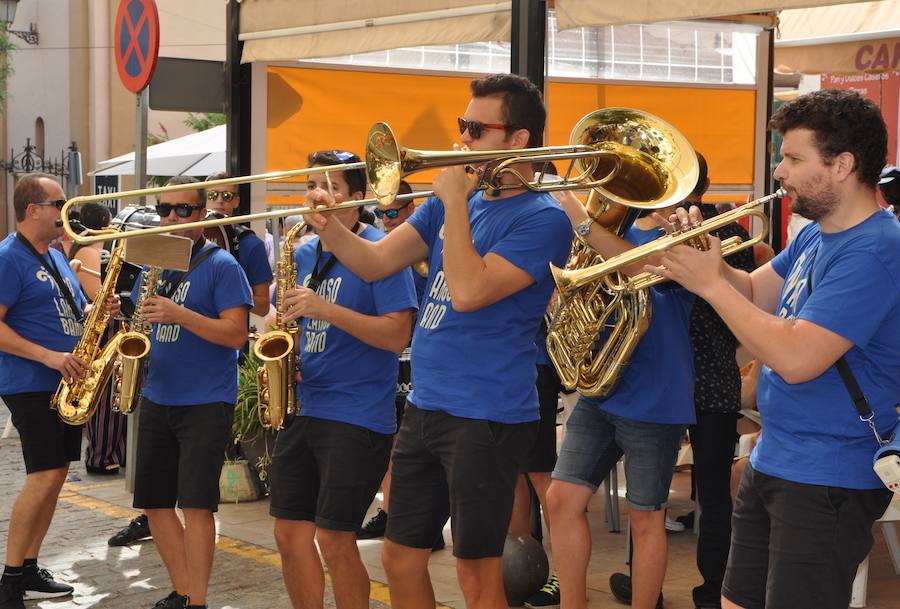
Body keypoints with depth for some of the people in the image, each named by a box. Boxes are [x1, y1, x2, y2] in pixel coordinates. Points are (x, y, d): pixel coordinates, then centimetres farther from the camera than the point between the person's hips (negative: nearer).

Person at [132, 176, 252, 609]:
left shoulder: (221, 266, -7)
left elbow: (236, 333, -15)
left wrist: (180, 314, -25)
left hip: (205, 403, -7)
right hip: (157, 400, 7)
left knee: (195, 505, -10)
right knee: (154, 503, 9)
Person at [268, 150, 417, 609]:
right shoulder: (304, 255, 12)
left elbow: (397, 335, -18)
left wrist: (324, 309, -24)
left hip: (356, 416, -7)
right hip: (302, 410, 7)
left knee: (334, 539, -5)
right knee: (289, 532, 9)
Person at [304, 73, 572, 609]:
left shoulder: (542, 219, -12)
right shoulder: (450, 203, 11)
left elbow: (468, 291, -24)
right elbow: (376, 263, 6)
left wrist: (455, 201, -18)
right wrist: (330, 227, -12)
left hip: (487, 417, -8)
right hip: (425, 406, 8)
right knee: (401, 559, 15)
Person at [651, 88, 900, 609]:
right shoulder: (816, 235, 9)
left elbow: (796, 359, -29)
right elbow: (756, 294, 15)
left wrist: (711, 284, -21)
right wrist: (711, 259, -5)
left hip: (827, 483, -10)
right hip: (772, 463, 10)